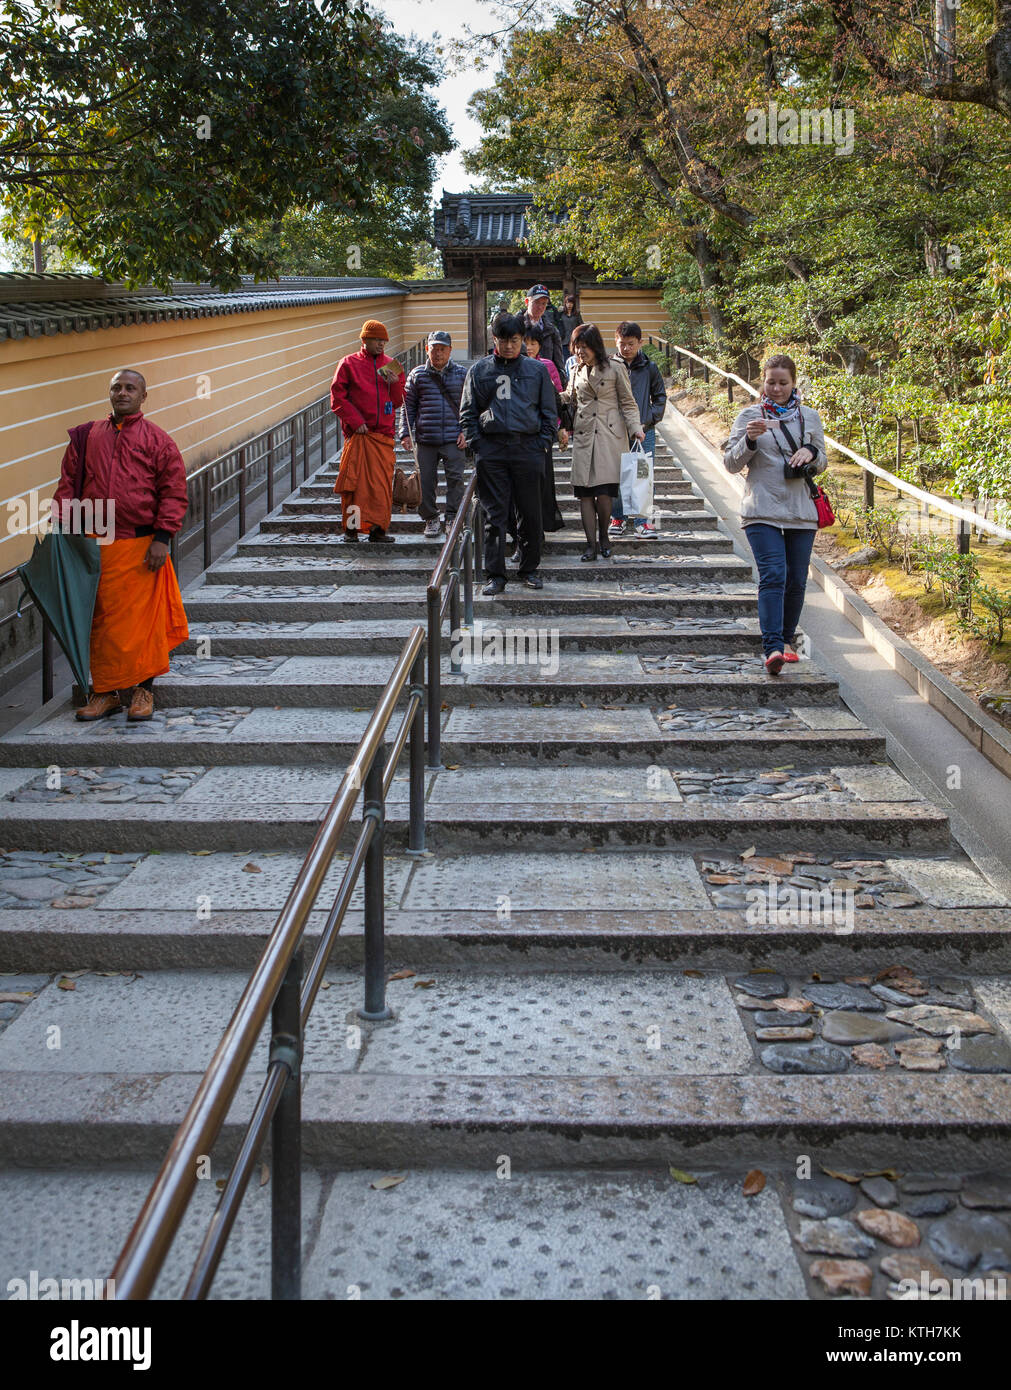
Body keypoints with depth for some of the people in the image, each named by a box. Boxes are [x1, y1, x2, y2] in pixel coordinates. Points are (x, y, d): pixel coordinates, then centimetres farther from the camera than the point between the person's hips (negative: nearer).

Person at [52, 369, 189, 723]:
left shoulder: (158, 440, 3)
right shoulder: (86, 437, 12)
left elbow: (174, 491, -2)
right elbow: (68, 484, 13)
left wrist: (162, 538, -11)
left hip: (141, 546, -3)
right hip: (95, 545, 3)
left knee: (143, 618, 1)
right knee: (100, 620, 6)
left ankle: (144, 691, 14)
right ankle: (105, 692, 16)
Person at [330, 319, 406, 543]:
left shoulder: (391, 365, 15)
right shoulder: (348, 363, 5)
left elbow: (399, 401, 17)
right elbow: (337, 398, 0)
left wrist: (395, 384, -3)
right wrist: (355, 421, -9)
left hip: (383, 433, 3)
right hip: (358, 433, -3)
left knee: (382, 482, -1)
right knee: (353, 481, -6)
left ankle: (378, 528, 6)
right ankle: (351, 528, 0)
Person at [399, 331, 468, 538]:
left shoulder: (461, 374, 6)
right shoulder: (417, 375, 8)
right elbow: (408, 406, 10)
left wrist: (465, 431, -2)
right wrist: (405, 433, 2)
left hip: (453, 439, -1)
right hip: (425, 440, 1)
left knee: (455, 478, -5)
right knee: (425, 481, 3)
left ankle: (453, 518, 6)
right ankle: (430, 519, 15)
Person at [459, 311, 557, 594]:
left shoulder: (536, 370, 8)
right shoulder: (479, 370, 8)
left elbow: (549, 411, 12)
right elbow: (467, 412, 10)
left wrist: (542, 443, 1)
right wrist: (476, 444, -1)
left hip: (528, 448, 1)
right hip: (491, 449, 0)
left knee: (530, 513, 5)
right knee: (495, 514, -1)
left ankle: (530, 569, 18)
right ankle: (495, 574, 3)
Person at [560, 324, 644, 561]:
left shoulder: (615, 368, 1)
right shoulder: (578, 371, 14)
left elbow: (628, 403, 3)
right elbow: (569, 398, 28)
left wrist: (635, 428, -10)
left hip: (610, 435, -4)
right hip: (583, 435, 4)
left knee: (603, 492, -11)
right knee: (584, 492, -3)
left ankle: (603, 537, 11)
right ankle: (591, 545, 2)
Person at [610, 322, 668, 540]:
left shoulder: (649, 367, 5)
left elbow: (660, 397, 13)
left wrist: (651, 419, 1)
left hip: (644, 431, 0)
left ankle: (642, 521, 3)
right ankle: (617, 518, 19)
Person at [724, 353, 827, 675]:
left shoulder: (809, 417, 12)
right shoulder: (750, 416, 5)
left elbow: (822, 464, 18)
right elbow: (731, 463, 2)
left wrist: (811, 453, -5)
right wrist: (749, 441, -16)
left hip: (801, 512, 3)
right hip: (762, 511, -3)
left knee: (796, 580, 6)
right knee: (773, 575, -17)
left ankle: (787, 640, 24)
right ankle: (772, 648, -24)